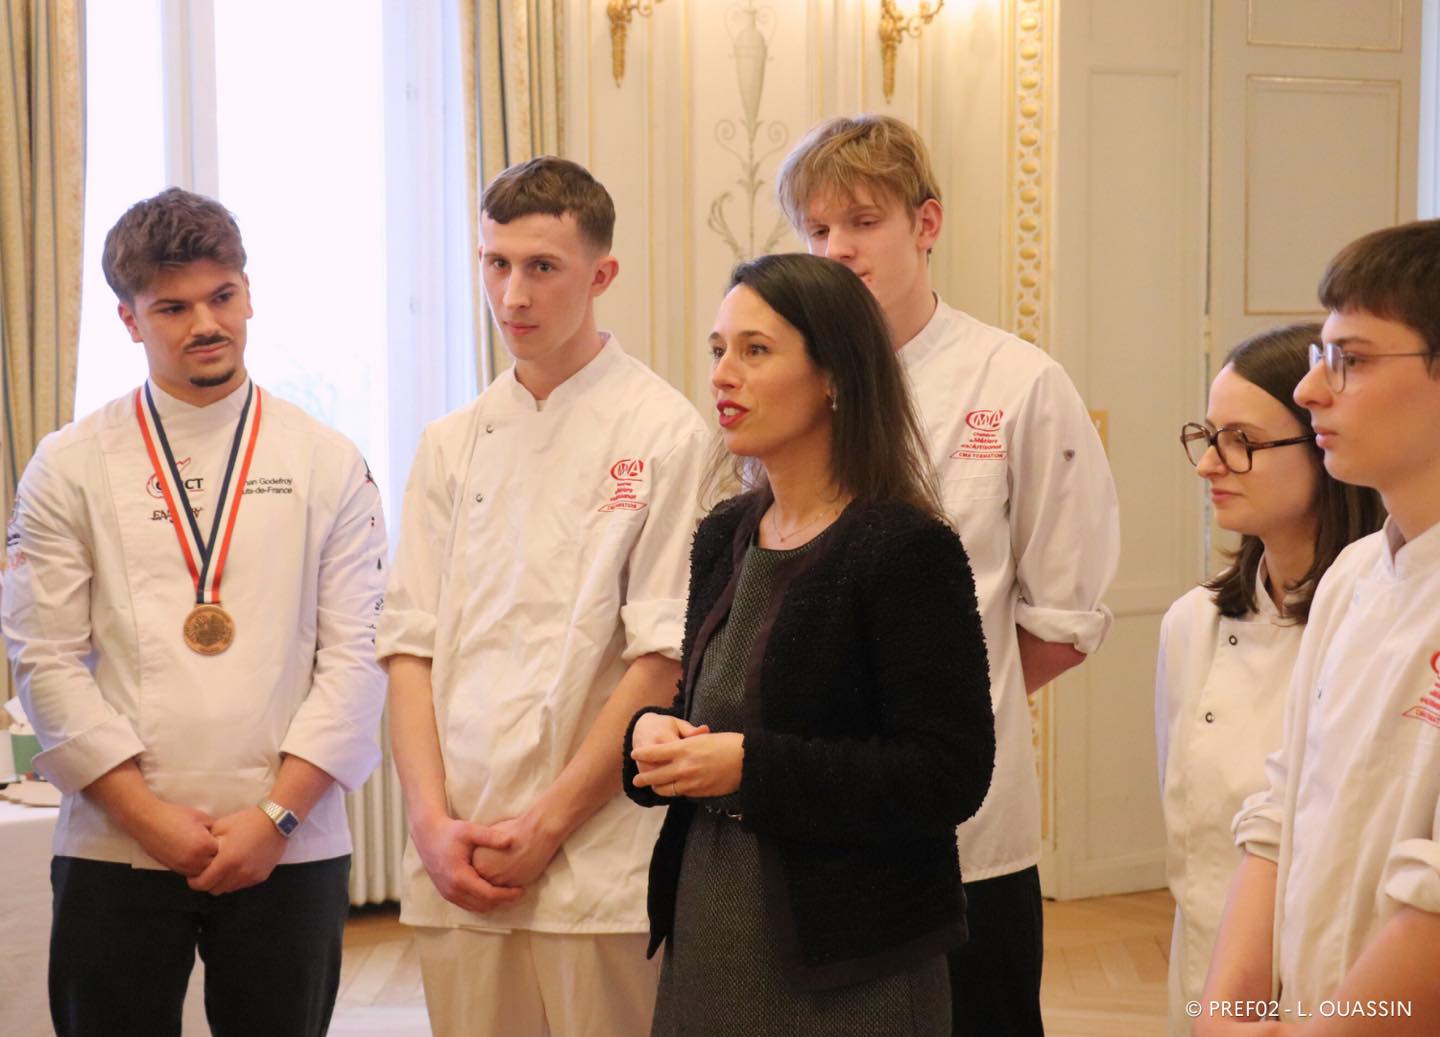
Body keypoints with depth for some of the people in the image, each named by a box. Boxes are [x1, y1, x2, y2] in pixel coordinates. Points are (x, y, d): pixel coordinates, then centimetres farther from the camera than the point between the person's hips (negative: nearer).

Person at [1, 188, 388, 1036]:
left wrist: (277, 815, -8)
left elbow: (356, 654, 0)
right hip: (114, 847, 0)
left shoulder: (329, 463, 5)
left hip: (288, 849, 0)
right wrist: (149, 816, -8)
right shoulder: (71, 467, 4)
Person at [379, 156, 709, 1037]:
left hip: (599, 866, -4)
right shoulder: (453, 444, 11)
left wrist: (546, 824, -9)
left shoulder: (662, 433, -5)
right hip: (459, 864, 4)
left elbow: (664, 660, -8)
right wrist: (434, 823, -4)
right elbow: (411, 645, 8)